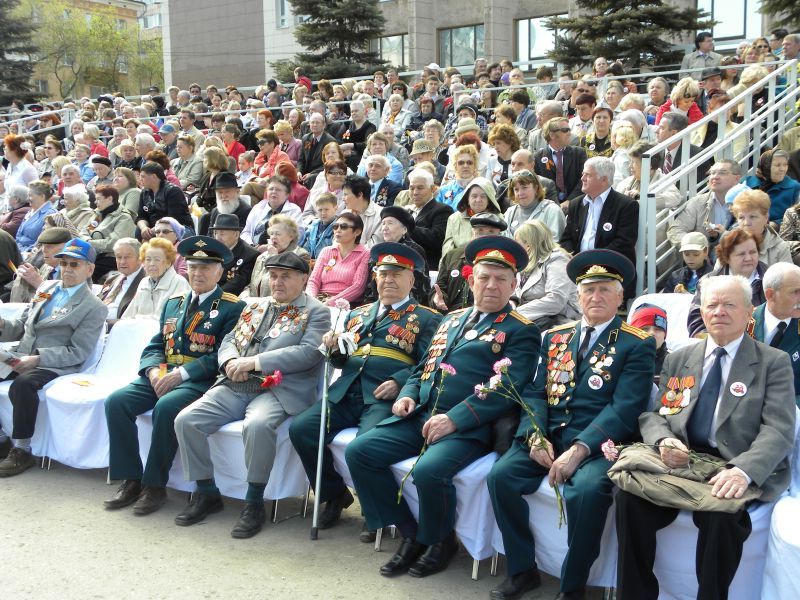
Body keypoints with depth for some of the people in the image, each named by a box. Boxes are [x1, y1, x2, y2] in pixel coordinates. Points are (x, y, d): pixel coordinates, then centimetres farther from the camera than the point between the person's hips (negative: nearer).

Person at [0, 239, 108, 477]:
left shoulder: (94, 308, -2)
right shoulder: (46, 287, 18)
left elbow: (77, 352, -9)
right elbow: (22, 325, 22)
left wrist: (37, 358, -19)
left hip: (54, 366, -6)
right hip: (21, 358, 6)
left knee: (22, 384, -34)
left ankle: (22, 451, -22)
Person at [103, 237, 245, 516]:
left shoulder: (233, 307, -1)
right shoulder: (173, 303, 19)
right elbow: (155, 346, 17)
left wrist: (181, 373, -18)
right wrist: (154, 371, -6)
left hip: (200, 381, -6)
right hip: (161, 375, 6)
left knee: (166, 407, -34)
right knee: (116, 401, -17)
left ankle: (155, 485, -18)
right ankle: (130, 480, -8)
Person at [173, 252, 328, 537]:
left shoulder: (316, 312, 3)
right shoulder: (255, 306, 23)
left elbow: (309, 353, -12)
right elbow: (229, 340, 22)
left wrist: (255, 361, -16)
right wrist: (230, 361, -4)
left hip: (277, 391, -6)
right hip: (235, 387, 6)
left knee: (257, 425, -37)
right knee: (186, 420, -13)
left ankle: (254, 501, -18)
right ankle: (206, 492, 4)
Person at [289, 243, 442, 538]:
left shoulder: (426, 319, 9)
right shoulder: (357, 314, 24)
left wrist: (399, 382, -18)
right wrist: (335, 349, 2)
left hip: (385, 397, -5)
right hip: (346, 392, 5)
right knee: (300, 429, -14)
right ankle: (334, 494, 6)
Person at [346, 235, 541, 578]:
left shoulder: (521, 331, 0)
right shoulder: (451, 321, 21)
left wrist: (454, 419, -20)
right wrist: (407, 396, 3)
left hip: (468, 428, -7)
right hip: (420, 417, 7)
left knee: (429, 470, -33)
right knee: (359, 451, -9)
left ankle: (440, 541, -1)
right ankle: (410, 533, 3)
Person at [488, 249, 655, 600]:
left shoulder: (637, 345, 1)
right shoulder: (555, 338, 16)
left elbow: (624, 409, -10)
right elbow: (535, 393, 10)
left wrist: (579, 450, -22)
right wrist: (535, 437, -11)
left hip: (596, 443, -4)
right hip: (548, 437, 5)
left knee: (588, 490, -33)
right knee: (501, 476, -19)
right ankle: (522, 570, 0)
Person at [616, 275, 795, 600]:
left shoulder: (774, 362, 5)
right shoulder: (678, 360, 18)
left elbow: (778, 430, -6)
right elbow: (652, 414, 14)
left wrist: (743, 470, -26)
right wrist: (663, 440, -11)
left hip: (737, 470, -3)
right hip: (679, 461, 3)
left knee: (720, 511, -35)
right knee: (630, 497, -25)